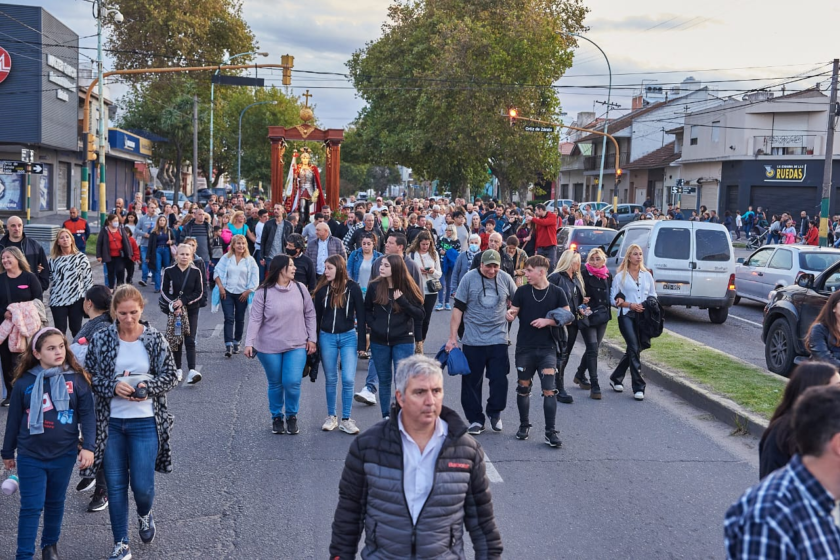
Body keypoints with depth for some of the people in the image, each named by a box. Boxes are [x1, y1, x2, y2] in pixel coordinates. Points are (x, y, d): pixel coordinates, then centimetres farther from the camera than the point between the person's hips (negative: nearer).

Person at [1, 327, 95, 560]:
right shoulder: (24, 382, -6)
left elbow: (87, 415, -4)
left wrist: (88, 446, -12)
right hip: (30, 457, -1)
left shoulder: (77, 379, -6)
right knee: (31, 507, 1)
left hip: (64, 455, 1)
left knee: (55, 503, 17)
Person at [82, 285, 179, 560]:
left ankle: (145, 515, 35)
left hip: (145, 423, -1)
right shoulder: (101, 339, -3)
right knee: (115, 486, 7)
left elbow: (170, 376, -1)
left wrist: (147, 388, -18)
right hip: (110, 423, 1)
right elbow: (89, 377, 0)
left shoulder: (155, 339, -4)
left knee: (142, 485, -1)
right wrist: (113, 387, -17)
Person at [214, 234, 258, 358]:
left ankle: (236, 343, 24)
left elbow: (255, 277, 0)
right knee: (229, 318, -9)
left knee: (240, 319, 10)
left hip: (242, 294, 1)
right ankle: (228, 345, -13)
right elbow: (217, 272, 3)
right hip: (227, 292, -1)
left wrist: (248, 291, -8)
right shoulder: (226, 258, 2)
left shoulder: (250, 260, 0)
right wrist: (220, 287, -8)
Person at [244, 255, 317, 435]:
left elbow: (310, 314, 6)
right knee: (275, 384, 10)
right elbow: (255, 319, -10)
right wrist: (249, 343, -18)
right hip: (270, 347, -1)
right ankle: (276, 417, 30)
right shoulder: (263, 292, -8)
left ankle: (291, 416, 15)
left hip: (296, 346, 1)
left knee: (292, 382, -8)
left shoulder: (300, 289, 0)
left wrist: (312, 338, 3)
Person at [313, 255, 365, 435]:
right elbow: (317, 316, 7)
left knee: (348, 379, -6)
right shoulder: (322, 289, 1)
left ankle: (346, 420, 4)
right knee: (330, 379, 9)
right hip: (327, 337, 2)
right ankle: (331, 417, 21)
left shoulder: (353, 288, -5)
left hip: (348, 337, -2)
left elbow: (360, 316, -3)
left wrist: (361, 343, -6)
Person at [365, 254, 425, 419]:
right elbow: (366, 310, 11)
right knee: (384, 380, 12)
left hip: (403, 341, -3)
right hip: (379, 341, 3)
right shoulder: (374, 287, -1)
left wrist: (402, 300, -18)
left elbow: (419, 314, -8)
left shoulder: (409, 288, -6)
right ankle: (386, 418, 22)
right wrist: (373, 325, -4)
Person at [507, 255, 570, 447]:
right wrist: (510, 314, -21)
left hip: (547, 348, -2)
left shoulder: (557, 293, -2)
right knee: (523, 387, 11)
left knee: (549, 390, -9)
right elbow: (512, 314, 3)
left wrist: (548, 321, -14)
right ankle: (524, 425, 28)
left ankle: (551, 432, -5)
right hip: (525, 347, 2)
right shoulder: (522, 291, 2)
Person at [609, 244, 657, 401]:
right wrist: (630, 305, -12)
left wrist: (648, 306, -5)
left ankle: (616, 378, 28)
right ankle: (638, 387, -11)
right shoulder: (620, 276, 1)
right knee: (634, 349, -14)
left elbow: (653, 295, 16)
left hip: (643, 316, 5)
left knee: (634, 349, 10)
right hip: (627, 316, -4)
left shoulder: (647, 275, 12)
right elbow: (613, 299, 0)